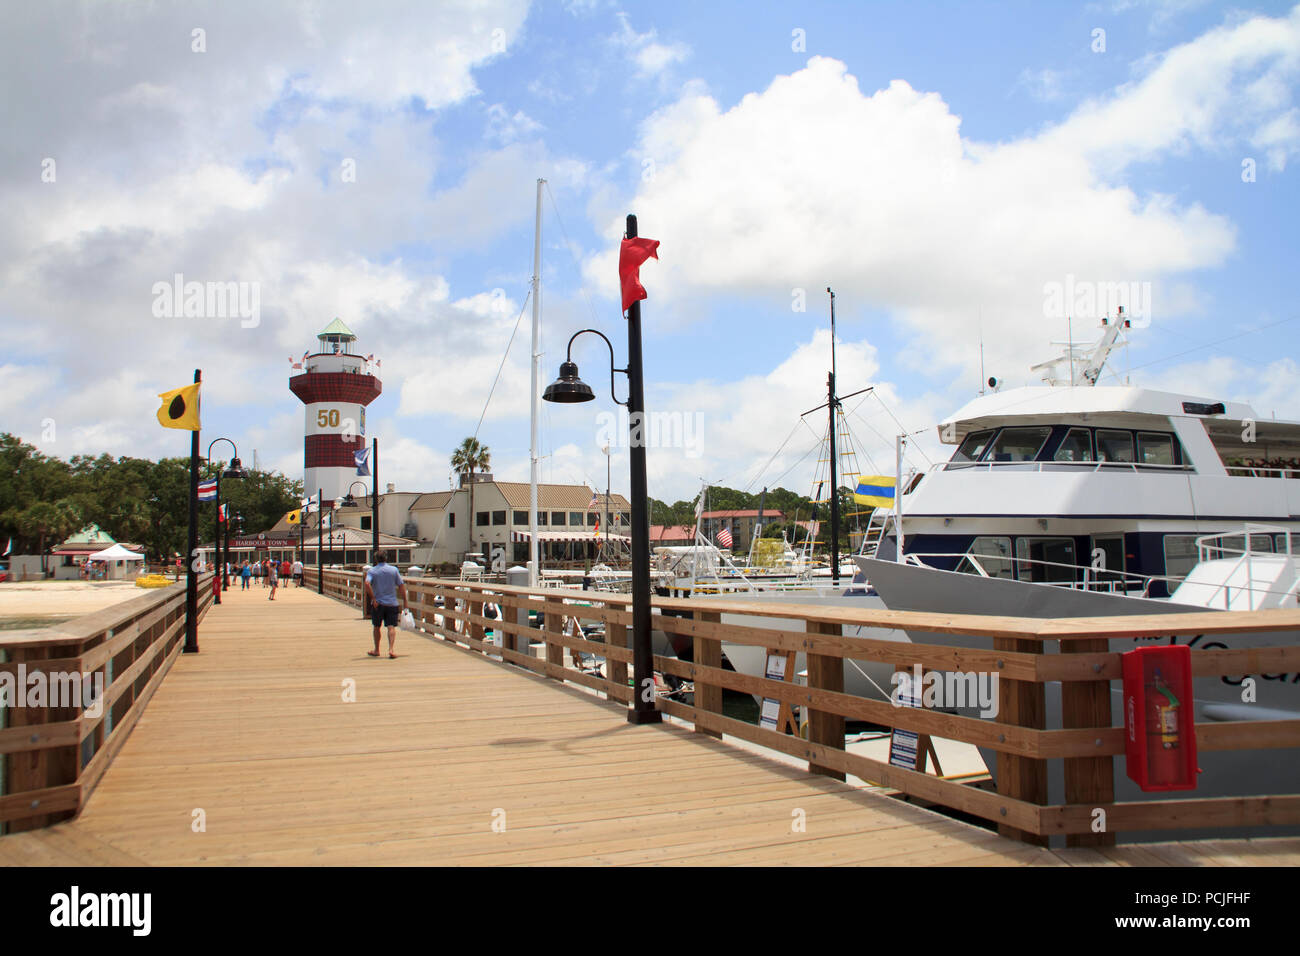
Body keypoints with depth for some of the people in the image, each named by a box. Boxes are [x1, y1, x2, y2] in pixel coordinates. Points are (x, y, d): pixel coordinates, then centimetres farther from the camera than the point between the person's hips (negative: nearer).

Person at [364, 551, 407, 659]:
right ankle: (391, 649, -20)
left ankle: (376, 650, 26)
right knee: (391, 627, -4)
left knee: (377, 627, 16)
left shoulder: (372, 571, 0)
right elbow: (401, 586, 1)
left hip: (377, 604, 0)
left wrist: (373, 599, -14)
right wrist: (404, 601, 6)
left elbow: (367, 584, -18)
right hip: (392, 603, 0)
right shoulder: (394, 570, 3)